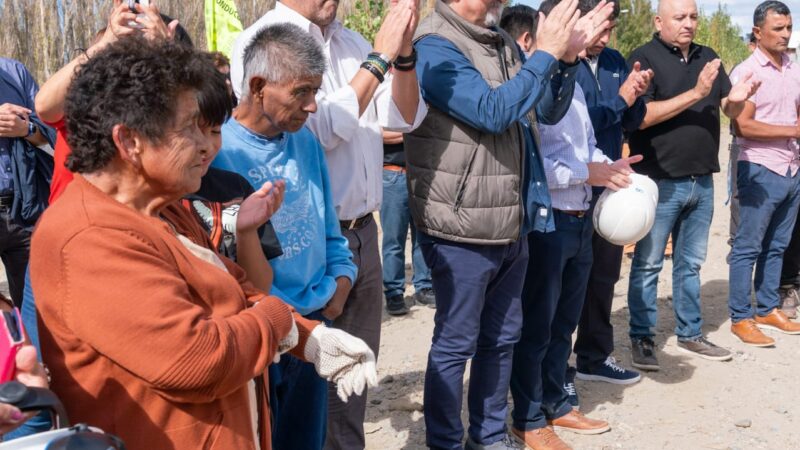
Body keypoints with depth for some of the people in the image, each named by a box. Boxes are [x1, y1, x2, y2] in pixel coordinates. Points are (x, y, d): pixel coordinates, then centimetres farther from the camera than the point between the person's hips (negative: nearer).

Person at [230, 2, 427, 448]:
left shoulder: (351, 41, 8)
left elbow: (405, 116, 8)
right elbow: (321, 128, -19)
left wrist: (403, 51, -7)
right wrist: (380, 57, -16)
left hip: (363, 230, 6)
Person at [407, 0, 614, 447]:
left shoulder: (504, 44, 10)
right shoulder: (436, 48, -14)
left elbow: (549, 111, 14)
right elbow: (493, 111, -25)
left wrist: (567, 59, -3)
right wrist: (546, 53, -20)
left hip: (512, 226, 8)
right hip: (463, 230, -8)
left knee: (501, 339, 17)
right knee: (455, 344, 5)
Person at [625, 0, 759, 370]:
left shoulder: (708, 58, 10)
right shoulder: (644, 58, -8)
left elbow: (729, 111, 12)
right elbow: (641, 116, -19)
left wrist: (736, 99, -12)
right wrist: (695, 93, -24)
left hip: (702, 181, 6)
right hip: (660, 182, -6)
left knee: (690, 263, 16)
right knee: (648, 264, 3)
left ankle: (690, 335, 27)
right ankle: (641, 338, 14)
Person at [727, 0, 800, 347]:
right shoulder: (747, 72, -10)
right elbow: (743, 125, -16)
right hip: (761, 171, -6)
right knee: (748, 247, 0)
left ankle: (768, 309, 24)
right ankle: (740, 318, 7)